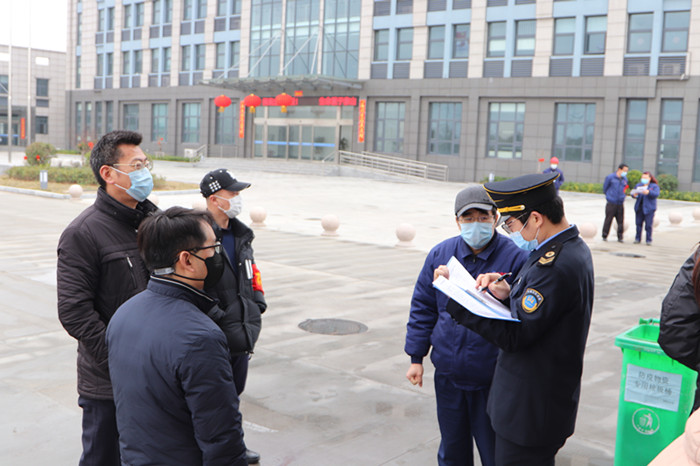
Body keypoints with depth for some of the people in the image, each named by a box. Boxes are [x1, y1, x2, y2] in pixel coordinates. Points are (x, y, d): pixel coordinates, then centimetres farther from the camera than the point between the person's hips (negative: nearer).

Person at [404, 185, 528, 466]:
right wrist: (416, 358, 7)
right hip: (448, 375, 4)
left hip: (493, 379, -3)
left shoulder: (515, 258, -11)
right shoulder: (440, 255, 1)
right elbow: (422, 307, 7)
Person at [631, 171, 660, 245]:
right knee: (638, 224, 4)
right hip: (639, 208, 4)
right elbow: (633, 193, 9)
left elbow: (656, 194, -14)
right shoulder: (638, 185, 15)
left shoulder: (654, 186, 2)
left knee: (648, 225, -3)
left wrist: (648, 192, -32)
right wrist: (634, 195, -15)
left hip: (649, 208, -4)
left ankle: (648, 240, 3)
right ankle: (637, 239, 12)